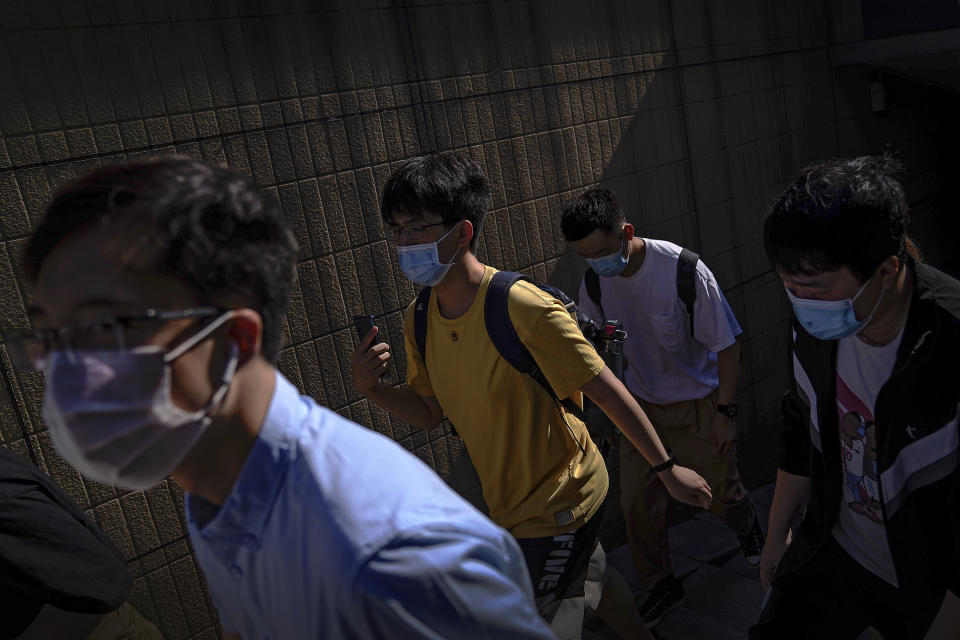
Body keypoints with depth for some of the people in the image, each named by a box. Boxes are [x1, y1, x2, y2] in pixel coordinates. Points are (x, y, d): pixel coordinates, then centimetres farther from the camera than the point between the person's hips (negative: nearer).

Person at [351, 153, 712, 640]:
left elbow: (604, 389, -22)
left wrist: (667, 468, -14)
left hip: (560, 500, -7)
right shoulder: (419, 319, -7)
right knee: (592, 581, 29)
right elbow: (429, 412, 3)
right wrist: (371, 388, -16)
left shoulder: (522, 307, -29)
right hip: (510, 502, 7)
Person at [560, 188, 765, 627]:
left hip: (697, 405, -3)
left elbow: (727, 344, -16)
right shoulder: (594, 281, -12)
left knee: (718, 492, 14)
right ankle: (662, 586, 29)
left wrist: (725, 411, -14)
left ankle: (748, 527, 51)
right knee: (636, 504, 5)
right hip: (639, 405, 4)